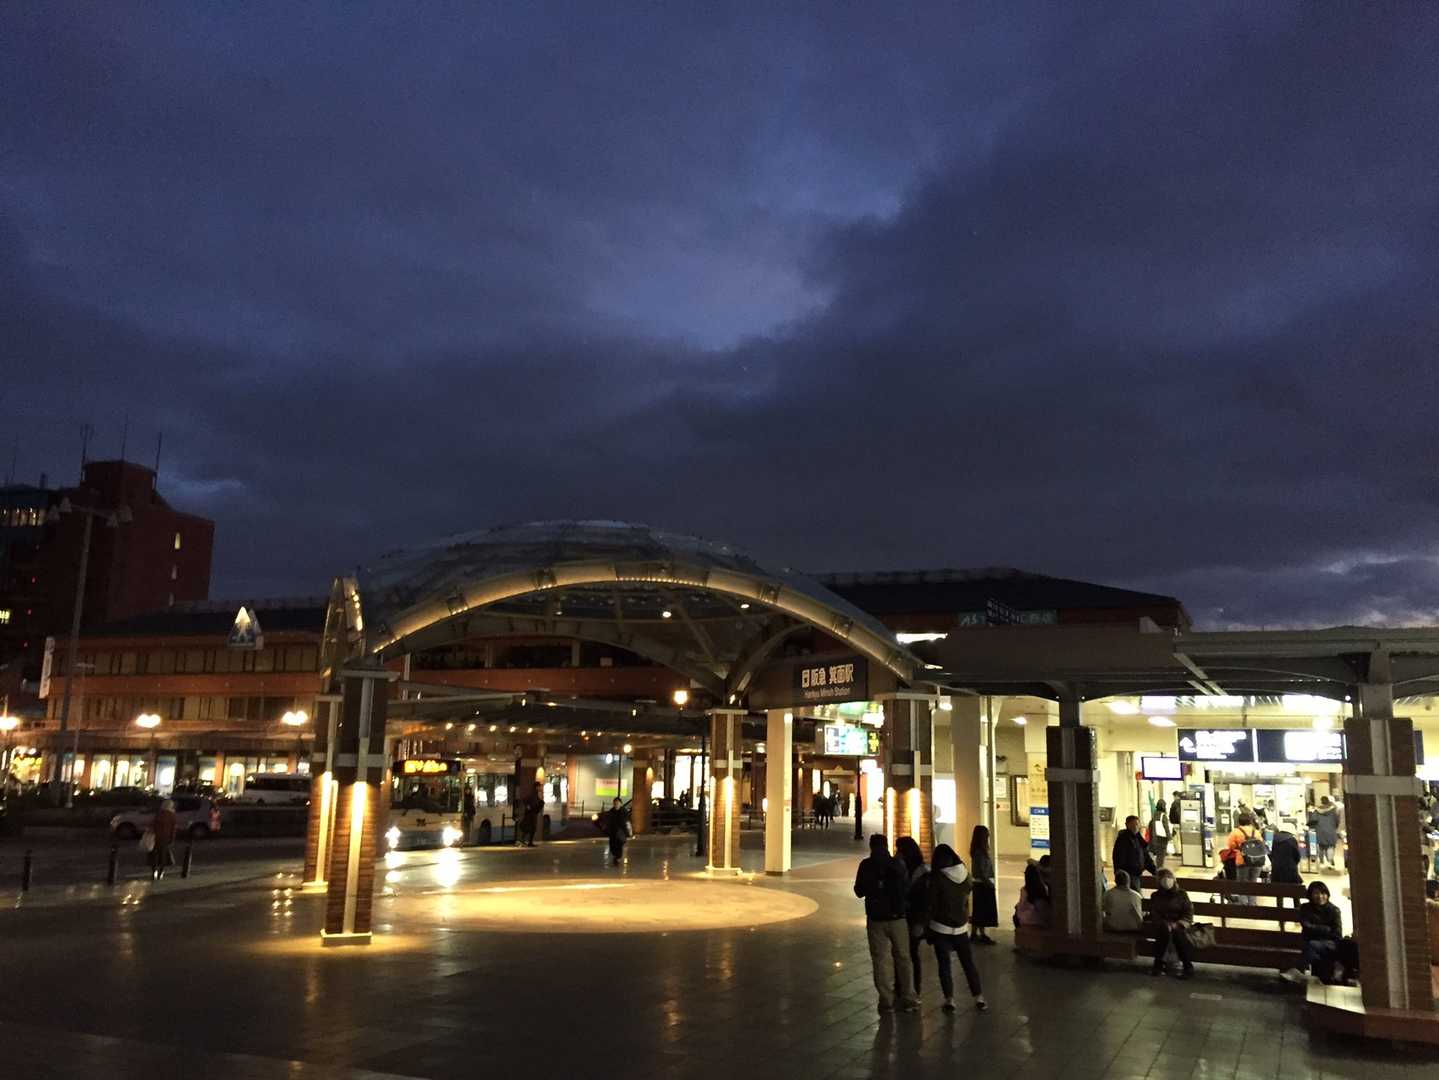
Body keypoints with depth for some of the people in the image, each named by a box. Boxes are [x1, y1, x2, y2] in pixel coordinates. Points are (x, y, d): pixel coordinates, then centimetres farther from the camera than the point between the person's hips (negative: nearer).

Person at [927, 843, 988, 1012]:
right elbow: (969, 892, 8)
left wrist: (929, 930, -2)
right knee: (969, 963, 13)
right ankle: (979, 998, 16)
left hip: (941, 928, -3)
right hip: (961, 927, 3)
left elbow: (931, 905, -11)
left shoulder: (937, 878, -15)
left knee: (944, 965, 6)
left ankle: (949, 1000, 6)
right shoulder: (965, 875, -5)